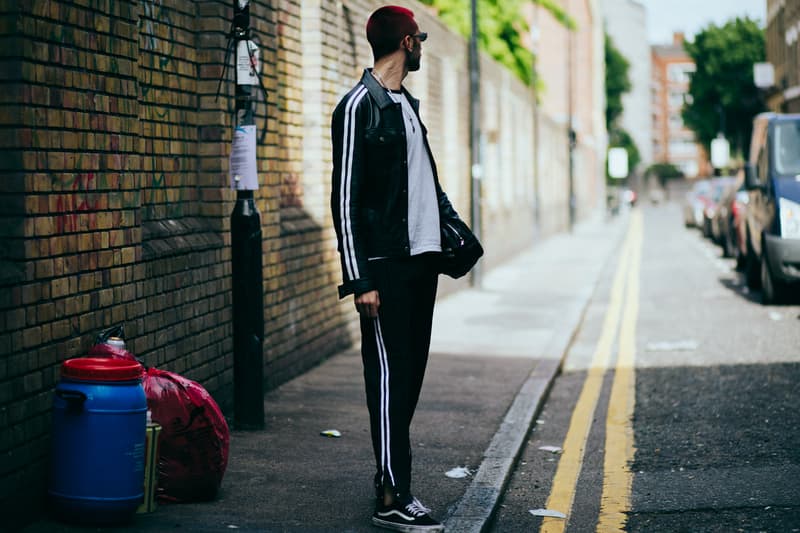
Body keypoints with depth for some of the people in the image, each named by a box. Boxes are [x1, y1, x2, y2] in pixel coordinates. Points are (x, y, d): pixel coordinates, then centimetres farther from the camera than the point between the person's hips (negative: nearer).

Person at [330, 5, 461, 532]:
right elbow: (345, 199, -12)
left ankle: (392, 473, 19)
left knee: (411, 372, 10)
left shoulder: (409, 103, 17)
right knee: (390, 375, -6)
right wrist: (359, 279, -16)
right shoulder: (360, 106, -9)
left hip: (422, 257, 8)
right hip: (386, 265, -8)